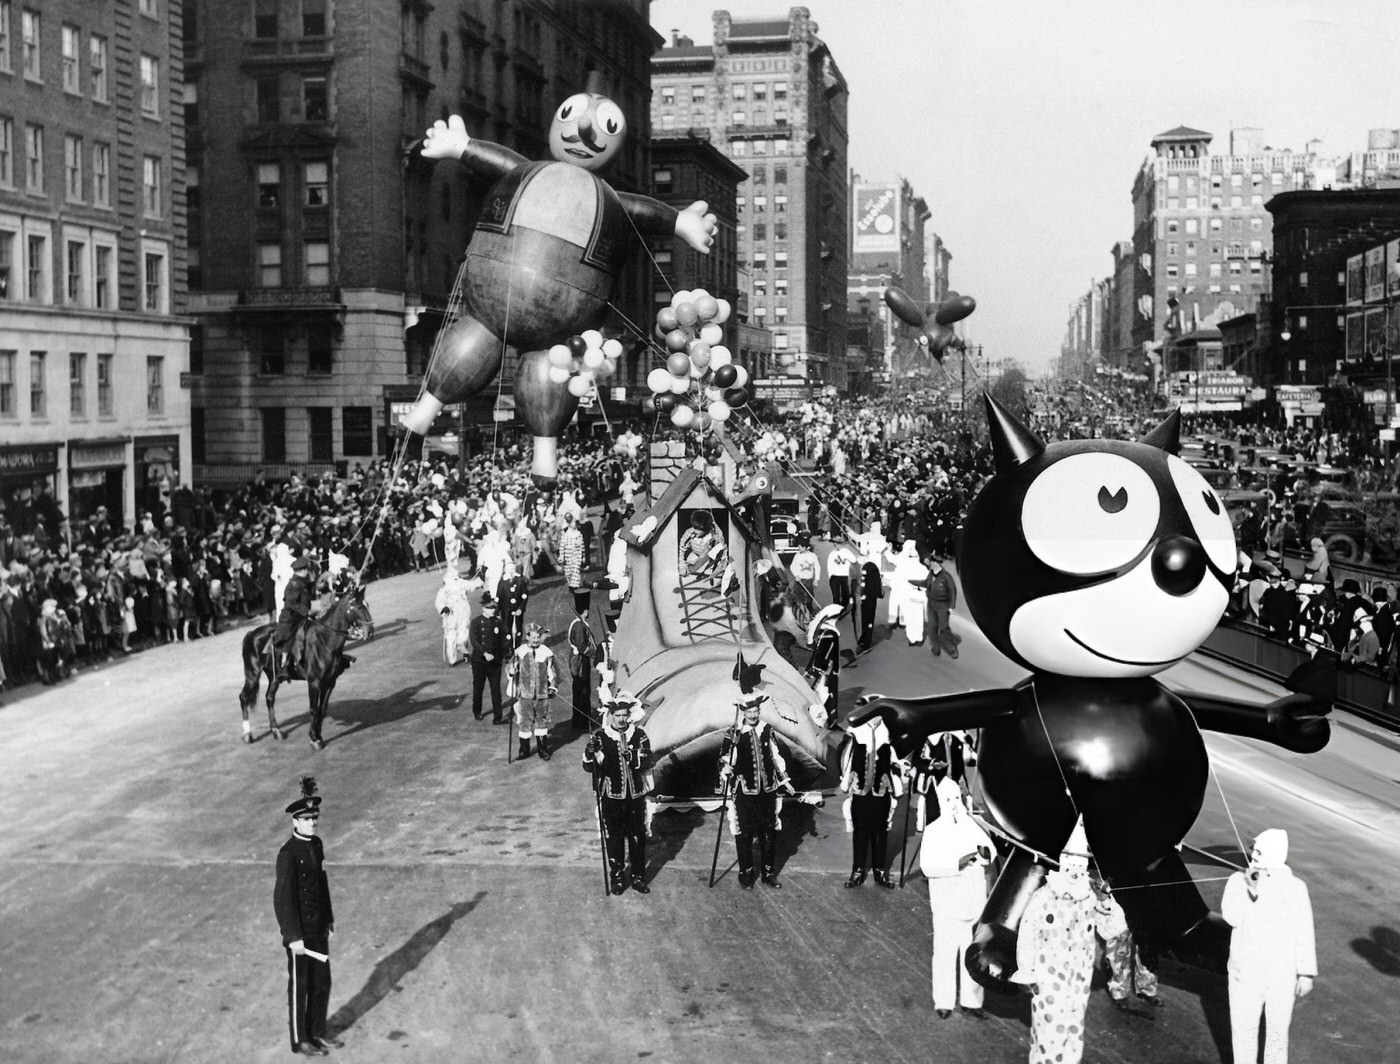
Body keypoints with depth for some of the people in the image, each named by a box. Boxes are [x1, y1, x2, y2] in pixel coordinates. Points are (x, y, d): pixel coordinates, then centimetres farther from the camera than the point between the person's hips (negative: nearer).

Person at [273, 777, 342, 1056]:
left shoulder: (317, 844, 4)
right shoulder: (288, 853, -21)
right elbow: (283, 897, -21)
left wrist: (328, 918, 17)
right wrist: (293, 937, -22)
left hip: (318, 927, 7)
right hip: (298, 930, -7)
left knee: (322, 981, 15)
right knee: (300, 985, 6)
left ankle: (317, 1032, 30)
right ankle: (299, 1039, 20)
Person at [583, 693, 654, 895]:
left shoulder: (639, 736, -2)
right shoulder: (600, 737, -4)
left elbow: (646, 762, -12)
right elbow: (588, 767, -8)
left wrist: (632, 757, -30)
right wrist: (590, 753, -27)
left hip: (635, 795, 1)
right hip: (611, 796, -1)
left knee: (638, 836, 7)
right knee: (614, 837, 6)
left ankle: (638, 877, 20)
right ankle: (617, 876, 19)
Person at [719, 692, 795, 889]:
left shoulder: (767, 730, 3)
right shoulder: (734, 734, -8)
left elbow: (777, 758, 13)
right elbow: (725, 760, -4)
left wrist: (784, 781, 16)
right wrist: (725, 771, -25)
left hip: (767, 791, 3)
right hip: (744, 793, -3)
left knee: (769, 834, 10)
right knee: (744, 835, 4)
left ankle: (768, 872, 23)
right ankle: (746, 873, 20)